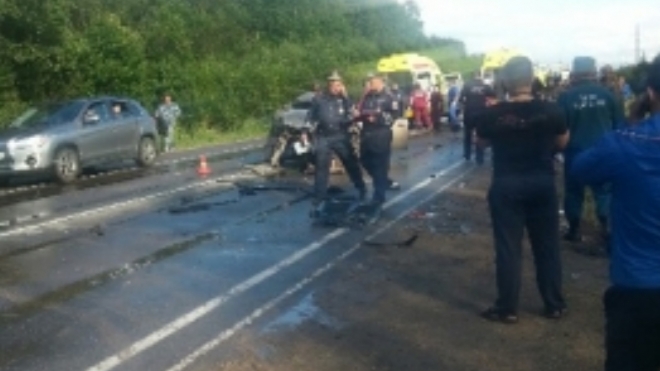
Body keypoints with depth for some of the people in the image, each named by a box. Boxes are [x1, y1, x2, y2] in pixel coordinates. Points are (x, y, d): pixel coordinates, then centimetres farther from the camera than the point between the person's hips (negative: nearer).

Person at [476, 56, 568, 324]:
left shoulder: (491, 114, -13)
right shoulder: (551, 110, -9)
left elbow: (482, 142, 6)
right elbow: (562, 142, 8)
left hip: (506, 186, -2)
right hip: (543, 183, 2)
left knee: (508, 247, 6)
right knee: (547, 244, 14)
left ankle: (508, 309, 13)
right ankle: (555, 305, 24)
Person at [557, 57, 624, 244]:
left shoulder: (566, 97, -10)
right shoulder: (606, 93, -3)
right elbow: (619, 122, 5)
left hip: (576, 150, -2)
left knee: (574, 191, 8)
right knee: (604, 190, 12)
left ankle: (575, 230, 13)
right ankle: (607, 228, 11)